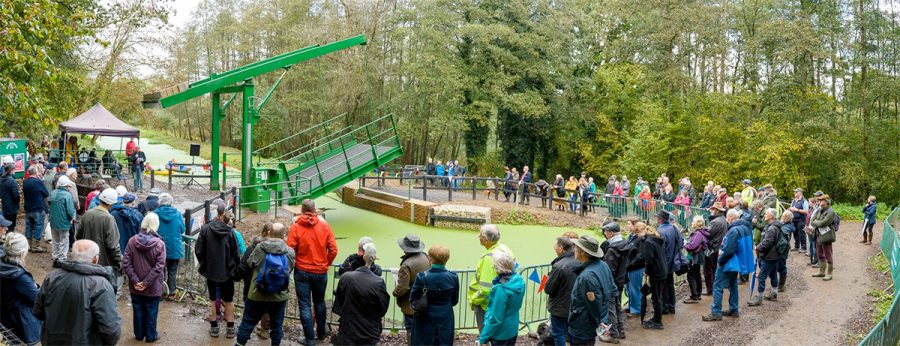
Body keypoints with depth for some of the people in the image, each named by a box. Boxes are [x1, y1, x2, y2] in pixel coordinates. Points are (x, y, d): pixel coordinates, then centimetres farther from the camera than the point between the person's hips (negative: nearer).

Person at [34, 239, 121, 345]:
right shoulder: (100, 285, -22)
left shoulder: (52, 277, -4)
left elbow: (37, 312, 7)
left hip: (52, 341, 5)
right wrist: (112, 341, -5)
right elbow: (111, 328, -26)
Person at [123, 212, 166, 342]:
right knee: (151, 311, 12)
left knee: (138, 310, 17)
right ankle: (151, 336, 24)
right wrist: (146, 283, -13)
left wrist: (135, 281, -8)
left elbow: (126, 263, -9)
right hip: (153, 287, -2)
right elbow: (159, 267, -18)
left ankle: (139, 334, 31)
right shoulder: (159, 244, -14)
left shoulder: (132, 241, -8)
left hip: (135, 286, 3)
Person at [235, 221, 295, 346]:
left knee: (248, 321, 14)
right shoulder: (290, 253, -8)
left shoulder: (259, 247, -12)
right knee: (277, 324, 15)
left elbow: (249, 264, 0)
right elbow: (290, 269, 3)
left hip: (257, 295, -1)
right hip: (280, 297, 1)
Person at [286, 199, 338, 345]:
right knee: (320, 303, 20)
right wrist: (326, 264, 11)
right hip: (321, 272, 2)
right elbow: (333, 250, -5)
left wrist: (294, 265, 8)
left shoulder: (295, 227, -10)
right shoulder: (324, 226, -5)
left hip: (302, 272, -2)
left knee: (305, 305, 6)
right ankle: (321, 333, 33)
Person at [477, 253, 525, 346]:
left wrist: (483, 338, -16)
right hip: (513, 330, 7)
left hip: (501, 334, -7)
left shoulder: (501, 289, -30)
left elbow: (495, 318, -24)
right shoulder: (519, 280, -8)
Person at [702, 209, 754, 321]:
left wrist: (720, 260, -10)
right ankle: (734, 310, 27)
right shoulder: (745, 228, 8)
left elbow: (728, 250, -26)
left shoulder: (734, 230, -23)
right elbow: (749, 245, 18)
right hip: (738, 262, 10)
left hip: (729, 263, -10)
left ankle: (716, 313, -3)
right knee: (733, 286, 20)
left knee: (718, 286, -4)